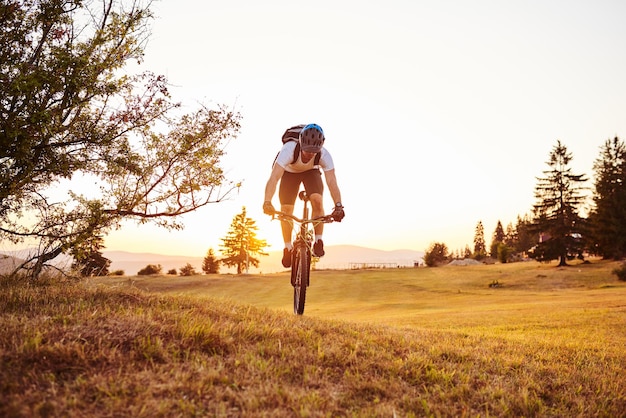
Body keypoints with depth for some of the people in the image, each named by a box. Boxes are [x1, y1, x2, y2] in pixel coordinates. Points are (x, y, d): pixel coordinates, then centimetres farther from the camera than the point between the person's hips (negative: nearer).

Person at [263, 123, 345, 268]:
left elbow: (332, 182, -39)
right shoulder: (289, 149, -40)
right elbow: (274, 177, -48)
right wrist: (267, 202, -61)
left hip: (311, 172, 1)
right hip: (289, 172, 0)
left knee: (317, 200, -25)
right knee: (286, 209, -11)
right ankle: (288, 248, 9)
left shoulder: (324, 155, -35)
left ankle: (318, 241, -9)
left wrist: (338, 206, -54)